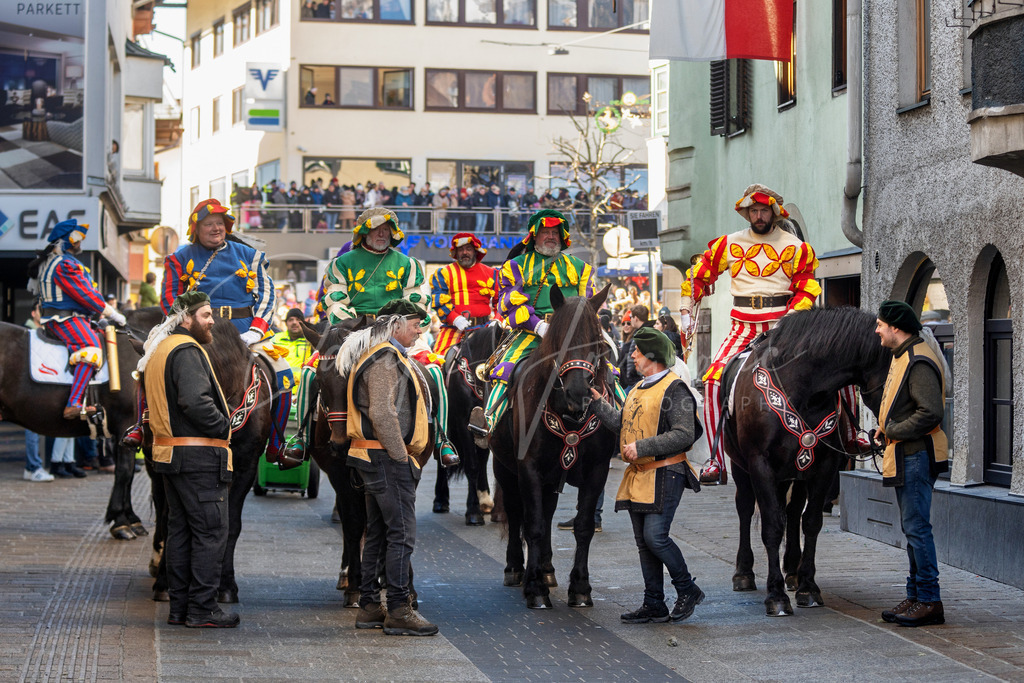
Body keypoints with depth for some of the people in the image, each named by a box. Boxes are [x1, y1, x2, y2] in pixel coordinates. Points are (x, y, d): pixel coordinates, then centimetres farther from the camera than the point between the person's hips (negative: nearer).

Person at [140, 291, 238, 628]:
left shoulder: (158, 350, 17)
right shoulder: (187, 351, -15)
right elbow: (195, 402, -28)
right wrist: (225, 427, -14)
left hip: (169, 453, 10)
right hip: (199, 455, -10)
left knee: (180, 530, 14)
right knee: (211, 531, -4)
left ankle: (179, 607, 18)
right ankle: (202, 609, -3)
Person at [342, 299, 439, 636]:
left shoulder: (386, 357, 19)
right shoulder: (386, 359, -14)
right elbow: (382, 413, -25)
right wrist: (400, 456, -18)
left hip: (373, 460, 11)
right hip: (387, 460, -11)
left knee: (378, 533, 14)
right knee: (402, 533, -8)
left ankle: (369, 607, 19)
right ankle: (399, 611, -7)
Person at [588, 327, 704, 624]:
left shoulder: (674, 388, -12)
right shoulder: (638, 389, 18)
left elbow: (683, 435, -20)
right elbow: (622, 423, 17)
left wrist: (642, 448, -22)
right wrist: (597, 401, 12)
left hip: (664, 474, -9)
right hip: (638, 476, 9)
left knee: (655, 537, -14)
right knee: (644, 543, 9)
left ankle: (688, 590, 5)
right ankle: (654, 605, 14)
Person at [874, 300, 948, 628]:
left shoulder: (919, 362, -18)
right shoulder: (903, 356, 16)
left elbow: (930, 413, -25)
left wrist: (892, 431, -17)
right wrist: (886, 431, 9)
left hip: (916, 456, -11)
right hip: (905, 456, 11)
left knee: (916, 527, -9)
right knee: (912, 528, 14)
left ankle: (929, 600, -6)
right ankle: (916, 596, 20)